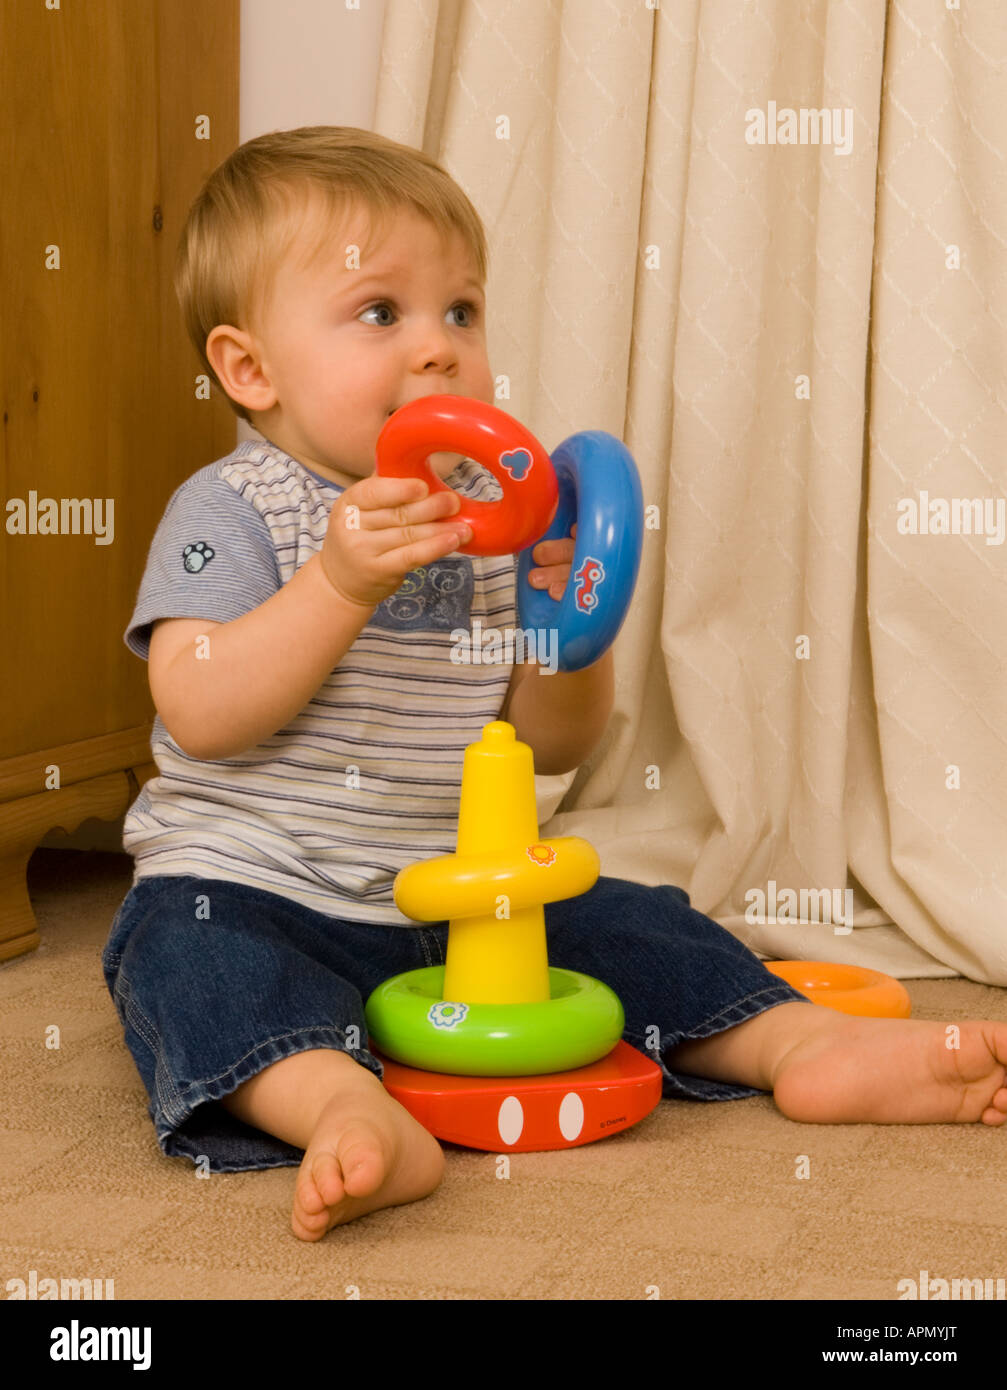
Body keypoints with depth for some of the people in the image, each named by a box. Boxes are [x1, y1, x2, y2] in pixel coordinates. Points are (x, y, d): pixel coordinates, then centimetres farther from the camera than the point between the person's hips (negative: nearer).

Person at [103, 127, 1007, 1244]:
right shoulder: (231, 511, -8)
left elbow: (550, 745, 7)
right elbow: (202, 716, -23)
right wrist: (340, 584, -32)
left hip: (465, 901, 6)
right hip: (259, 890, -5)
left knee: (636, 926, -5)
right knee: (190, 949, -34)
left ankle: (805, 1041, 2)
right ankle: (344, 1108, -52)